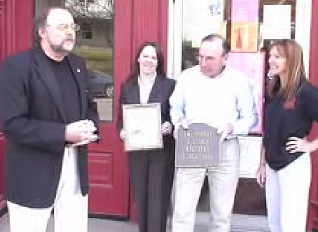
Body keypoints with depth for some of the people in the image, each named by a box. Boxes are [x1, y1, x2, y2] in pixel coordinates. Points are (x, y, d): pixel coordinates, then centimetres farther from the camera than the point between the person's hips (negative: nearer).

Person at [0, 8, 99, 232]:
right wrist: (63, 133, -23)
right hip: (33, 174, -6)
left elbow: (90, 107, 18)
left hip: (75, 167, 6)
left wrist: (91, 127, -6)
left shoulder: (78, 64, 11)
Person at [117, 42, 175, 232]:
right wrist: (121, 131, -12)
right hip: (136, 150, 3)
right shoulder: (127, 86, 6)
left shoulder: (170, 85, -3)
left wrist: (170, 126, -21)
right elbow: (121, 117, 7)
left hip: (162, 150, -3)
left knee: (158, 198, 2)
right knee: (140, 197, 14)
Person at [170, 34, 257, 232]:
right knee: (183, 210, 0)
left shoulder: (239, 81, -4)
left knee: (222, 211, 12)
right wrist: (179, 122, -9)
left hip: (226, 150, 0)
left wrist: (232, 127, -17)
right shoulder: (187, 76, 1)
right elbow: (175, 108, 12)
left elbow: (250, 117, 1)